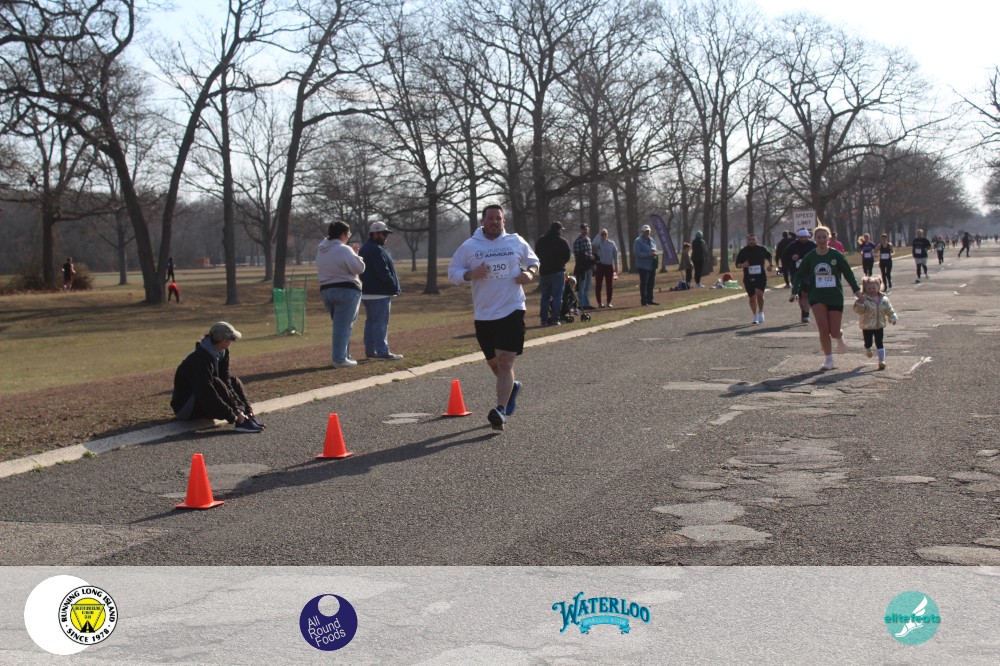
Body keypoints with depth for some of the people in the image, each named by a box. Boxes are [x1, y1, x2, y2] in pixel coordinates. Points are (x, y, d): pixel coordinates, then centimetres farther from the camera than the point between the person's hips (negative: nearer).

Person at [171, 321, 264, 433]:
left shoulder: (221, 354, -1)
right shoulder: (200, 360, -29)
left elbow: (226, 380, -2)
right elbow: (206, 394, -33)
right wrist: (233, 417, -34)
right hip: (186, 410, -10)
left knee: (234, 381, 8)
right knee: (217, 384, -29)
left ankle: (248, 414, -14)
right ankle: (241, 421, -32)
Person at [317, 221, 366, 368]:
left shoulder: (321, 251, 10)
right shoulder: (344, 250, -15)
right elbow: (359, 268, -15)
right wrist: (355, 255, 5)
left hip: (326, 290, 8)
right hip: (346, 290, -8)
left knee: (339, 325, 17)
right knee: (344, 326, -4)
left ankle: (344, 356, 20)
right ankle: (340, 359, -6)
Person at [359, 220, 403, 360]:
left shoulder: (364, 249, 16)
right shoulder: (376, 250, -17)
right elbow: (383, 272, -22)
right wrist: (394, 286, -12)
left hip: (367, 292, 10)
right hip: (379, 292, -10)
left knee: (370, 321, 14)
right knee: (381, 323, -9)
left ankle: (370, 351, 17)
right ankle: (383, 352, -9)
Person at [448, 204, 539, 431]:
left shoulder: (516, 242, 5)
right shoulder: (469, 247, 3)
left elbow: (533, 261, 20)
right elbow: (452, 272, 5)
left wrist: (530, 273, -3)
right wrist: (471, 274, -15)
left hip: (512, 310, -2)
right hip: (483, 315, 2)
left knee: (505, 362, -12)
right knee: (493, 363, 15)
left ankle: (501, 410, -15)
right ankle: (511, 386, 46)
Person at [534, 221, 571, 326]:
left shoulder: (540, 241, 4)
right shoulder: (562, 241, -6)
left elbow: (537, 255, 11)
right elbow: (567, 257, 0)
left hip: (544, 271, 4)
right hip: (558, 272, -3)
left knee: (545, 297, 10)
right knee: (557, 297, -1)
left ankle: (544, 319, 7)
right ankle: (555, 319, -7)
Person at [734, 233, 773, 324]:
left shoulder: (762, 249, 3)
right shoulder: (743, 252, 1)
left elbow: (769, 256, 23)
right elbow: (737, 264, 4)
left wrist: (771, 265, 7)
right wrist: (743, 265, -17)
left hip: (761, 276, -1)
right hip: (748, 278, 1)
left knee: (759, 294, -20)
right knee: (752, 298, 8)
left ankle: (761, 313, -1)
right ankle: (755, 317, 24)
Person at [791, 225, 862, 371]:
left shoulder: (837, 255, -5)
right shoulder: (809, 257, 0)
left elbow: (848, 274, -1)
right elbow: (799, 275, 6)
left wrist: (857, 290, -5)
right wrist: (794, 292, -5)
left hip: (835, 297, -1)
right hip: (817, 297, 1)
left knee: (834, 332, -2)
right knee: (823, 329, -13)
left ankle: (840, 337, 38)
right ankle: (828, 360, 1)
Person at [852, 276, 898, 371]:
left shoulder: (883, 299, 0)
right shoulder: (864, 299, -12)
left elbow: (889, 310, 10)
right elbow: (858, 310, -22)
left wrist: (893, 318, 4)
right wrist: (859, 303, -39)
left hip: (879, 326, 2)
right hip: (867, 326, -2)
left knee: (880, 343, 0)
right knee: (868, 343, 10)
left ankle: (881, 361, 2)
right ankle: (867, 350, 45)